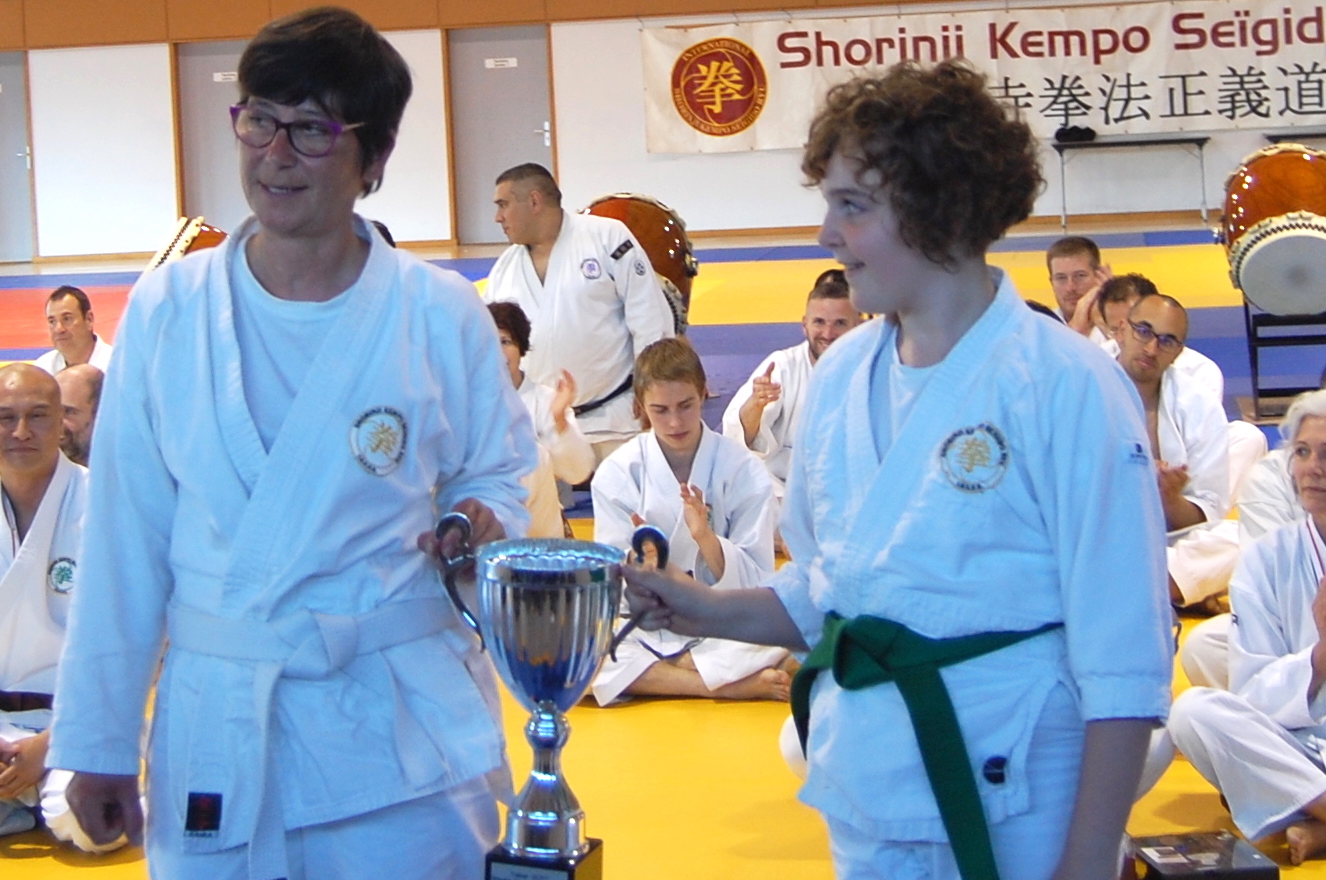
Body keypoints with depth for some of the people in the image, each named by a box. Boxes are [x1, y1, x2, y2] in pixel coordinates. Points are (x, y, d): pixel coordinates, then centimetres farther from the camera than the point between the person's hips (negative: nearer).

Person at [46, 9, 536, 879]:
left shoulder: (442, 316, -3)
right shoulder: (168, 310, 0)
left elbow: (498, 472, 10)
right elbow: (126, 541, 4)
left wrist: (483, 520, -15)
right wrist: (98, 740, 5)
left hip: (403, 741, -1)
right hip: (214, 744, 1)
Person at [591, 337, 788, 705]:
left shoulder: (744, 470, -4)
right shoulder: (616, 473, -3)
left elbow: (756, 583, -6)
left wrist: (706, 537, -24)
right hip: (645, 629, 2)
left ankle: (651, 675, -19)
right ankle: (732, 686, -25)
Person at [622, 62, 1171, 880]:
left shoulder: (1062, 384, -15)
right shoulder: (841, 375, 3)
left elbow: (1122, 661, -13)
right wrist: (708, 610, -1)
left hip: (1012, 814, -5)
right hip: (865, 809, 6)